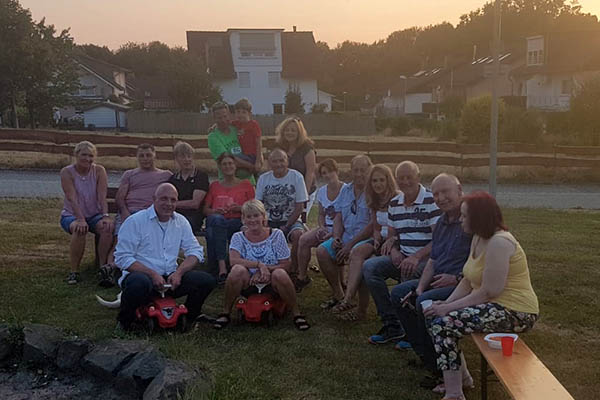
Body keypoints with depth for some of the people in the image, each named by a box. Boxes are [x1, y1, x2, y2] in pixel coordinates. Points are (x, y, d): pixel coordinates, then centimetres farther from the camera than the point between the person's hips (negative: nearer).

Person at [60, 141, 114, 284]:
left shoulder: (99, 171, -2)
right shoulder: (67, 172, -8)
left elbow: (102, 196, -13)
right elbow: (72, 198, -21)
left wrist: (105, 216, -29)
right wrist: (81, 220, -34)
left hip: (94, 215, 2)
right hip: (72, 215, -2)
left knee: (108, 226, -30)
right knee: (79, 229, -36)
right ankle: (74, 271, -22)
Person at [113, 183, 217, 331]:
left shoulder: (181, 222, 10)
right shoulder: (135, 221, -6)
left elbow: (195, 251, 7)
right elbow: (122, 258, -11)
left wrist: (179, 272, -13)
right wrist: (152, 274, -21)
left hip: (170, 277, 5)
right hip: (143, 274, -4)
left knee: (207, 281, -15)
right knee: (140, 283, -40)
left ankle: (186, 318, 11)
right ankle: (124, 321, -9)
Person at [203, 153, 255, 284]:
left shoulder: (245, 184, 21)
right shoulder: (214, 186, 27)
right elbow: (205, 209, 20)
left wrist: (240, 208, -7)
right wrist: (214, 211, -3)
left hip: (238, 222, -1)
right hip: (216, 221, 1)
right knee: (217, 219, -38)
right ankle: (222, 266, -48)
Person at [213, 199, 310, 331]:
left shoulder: (276, 235, 0)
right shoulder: (238, 237, 2)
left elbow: (285, 264, -5)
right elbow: (233, 260, -18)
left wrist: (264, 270, -19)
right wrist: (259, 264, -27)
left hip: (271, 285, 0)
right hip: (249, 285, 1)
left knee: (280, 274, -34)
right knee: (238, 270, -30)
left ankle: (296, 314, -13)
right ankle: (225, 313, -11)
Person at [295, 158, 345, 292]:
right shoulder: (321, 191, 9)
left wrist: (334, 233, -22)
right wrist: (322, 227, -5)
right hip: (327, 227, 6)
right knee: (303, 239, -18)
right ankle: (302, 277, -5)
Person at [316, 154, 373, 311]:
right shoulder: (346, 190, 15)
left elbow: (373, 225, -16)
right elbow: (338, 218, 15)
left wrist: (350, 244, -18)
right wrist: (336, 237, -4)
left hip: (367, 238, -7)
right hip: (346, 236, 7)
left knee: (355, 253, -36)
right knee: (322, 251, -11)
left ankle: (362, 307, -29)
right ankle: (337, 293, 6)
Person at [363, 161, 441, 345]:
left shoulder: (431, 201, -9)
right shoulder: (394, 204, 12)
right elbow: (391, 235, 20)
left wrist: (416, 257, -27)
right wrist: (393, 249, -4)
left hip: (427, 257, -6)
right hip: (403, 256, 7)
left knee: (409, 273, -37)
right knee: (369, 267, -15)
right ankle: (392, 324, -11)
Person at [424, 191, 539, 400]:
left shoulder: (499, 243, -21)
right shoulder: (478, 239, 9)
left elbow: (488, 292, -25)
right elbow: (468, 281, 8)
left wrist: (449, 308, -20)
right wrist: (446, 303, -6)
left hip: (515, 312, -10)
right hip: (494, 304, 10)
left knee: (443, 324, -19)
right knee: (434, 315, 8)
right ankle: (462, 377, 19)